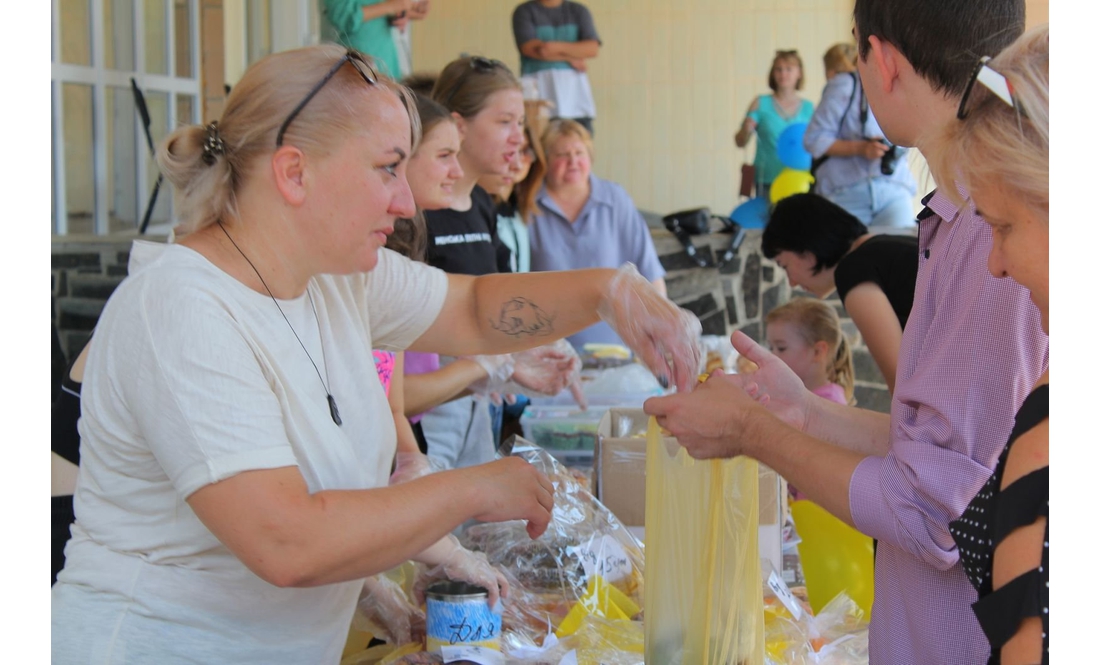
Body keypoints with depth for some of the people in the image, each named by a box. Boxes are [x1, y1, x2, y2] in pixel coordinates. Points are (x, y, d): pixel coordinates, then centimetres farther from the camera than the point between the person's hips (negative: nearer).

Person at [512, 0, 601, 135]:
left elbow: (593, 48, 0)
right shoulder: (524, 11, 7)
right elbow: (530, 48, -7)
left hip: (574, 90, 2)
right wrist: (570, 58, -6)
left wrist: (558, 46, -14)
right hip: (539, 88, -2)